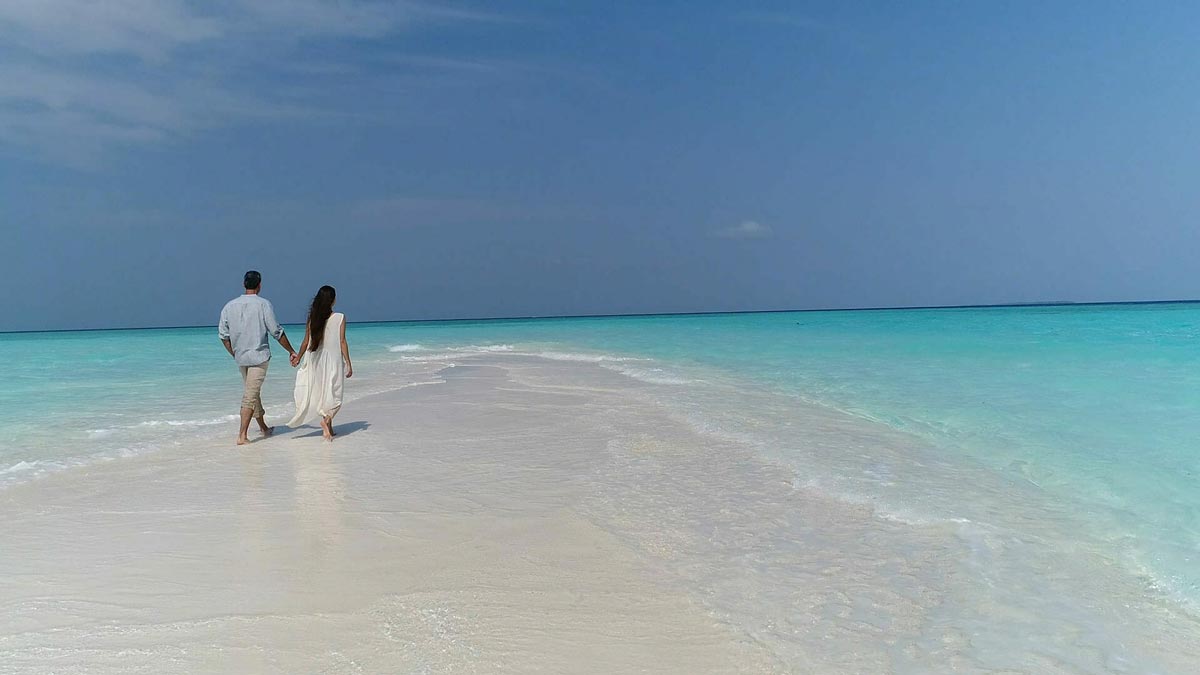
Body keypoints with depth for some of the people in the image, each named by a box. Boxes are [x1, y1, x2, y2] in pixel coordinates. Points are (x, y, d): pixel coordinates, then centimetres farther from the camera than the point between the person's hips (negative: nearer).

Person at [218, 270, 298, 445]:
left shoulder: (229, 306, 5)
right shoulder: (264, 304, -8)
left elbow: (223, 334, 6)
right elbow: (277, 332, -8)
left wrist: (234, 354, 18)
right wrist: (291, 351, 3)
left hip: (240, 357, 5)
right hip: (259, 356, -5)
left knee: (252, 393, 18)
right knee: (251, 395, -5)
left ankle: (264, 428, 30)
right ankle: (242, 435, -10)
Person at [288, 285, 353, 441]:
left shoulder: (313, 318, 2)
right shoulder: (340, 317, -7)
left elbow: (306, 342, 5)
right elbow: (342, 342, -9)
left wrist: (299, 357, 21)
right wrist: (348, 363, -4)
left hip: (315, 360, 4)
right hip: (333, 360, -4)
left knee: (320, 392, 13)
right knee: (334, 394, 5)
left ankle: (329, 428, 17)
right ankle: (327, 418, -21)